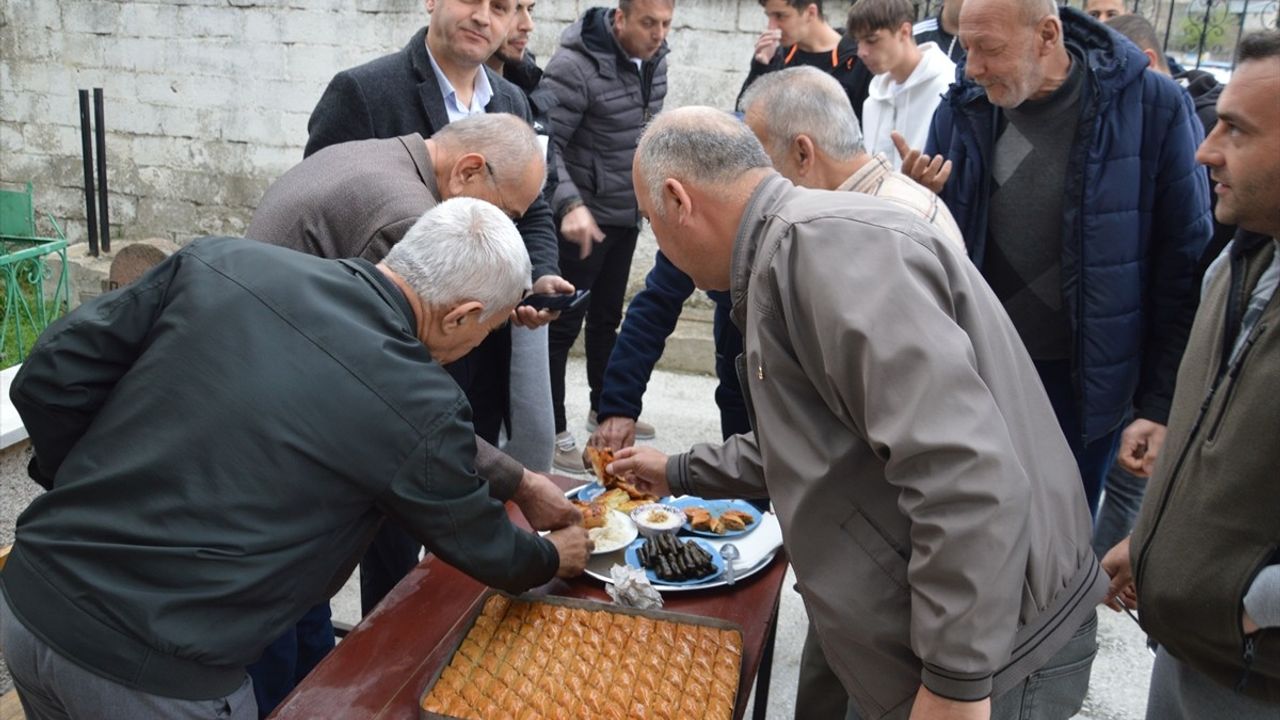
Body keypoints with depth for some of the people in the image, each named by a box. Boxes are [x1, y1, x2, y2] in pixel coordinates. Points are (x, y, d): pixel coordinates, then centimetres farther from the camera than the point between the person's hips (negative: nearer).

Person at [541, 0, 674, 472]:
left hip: (626, 216, 7)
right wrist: (570, 204, -34)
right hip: (582, 219, -7)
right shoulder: (575, 65, -19)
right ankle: (553, 432, 9)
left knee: (607, 318, 19)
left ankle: (604, 409, 35)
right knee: (563, 325, 0)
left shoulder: (654, 60, 3)